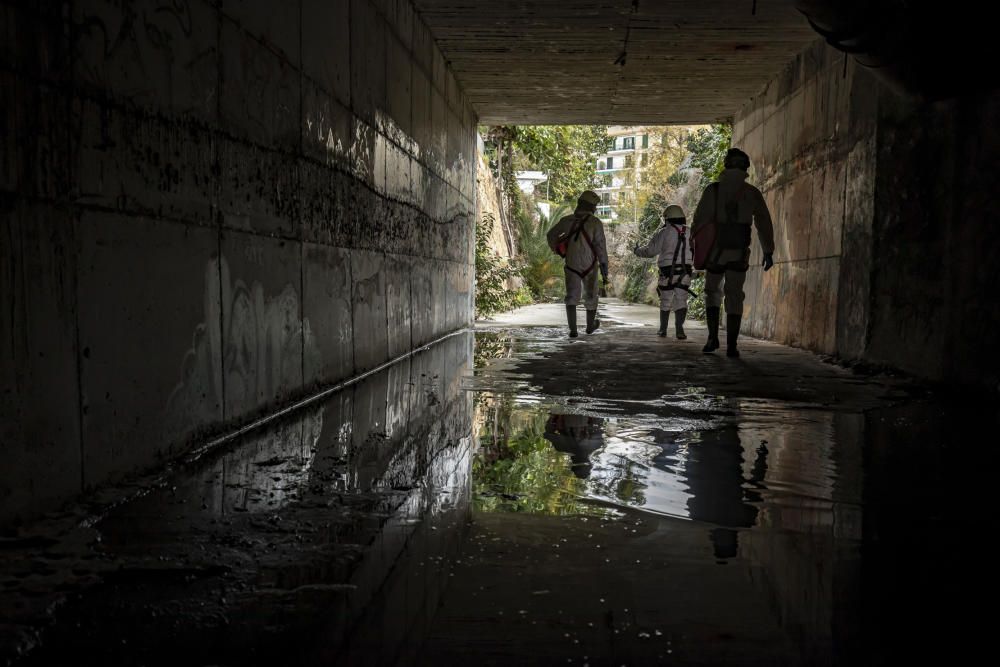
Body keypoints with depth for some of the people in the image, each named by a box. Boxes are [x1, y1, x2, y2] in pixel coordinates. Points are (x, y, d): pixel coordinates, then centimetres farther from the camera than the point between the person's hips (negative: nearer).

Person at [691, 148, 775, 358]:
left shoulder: (713, 190, -1)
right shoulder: (752, 193, 4)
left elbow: (700, 220, -3)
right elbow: (764, 223, 6)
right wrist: (768, 251, 11)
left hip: (714, 251, 0)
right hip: (739, 253, 1)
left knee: (712, 293, 16)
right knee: (734, 296, 4)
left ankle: (713, 338, 6)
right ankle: (731, 345, -3)